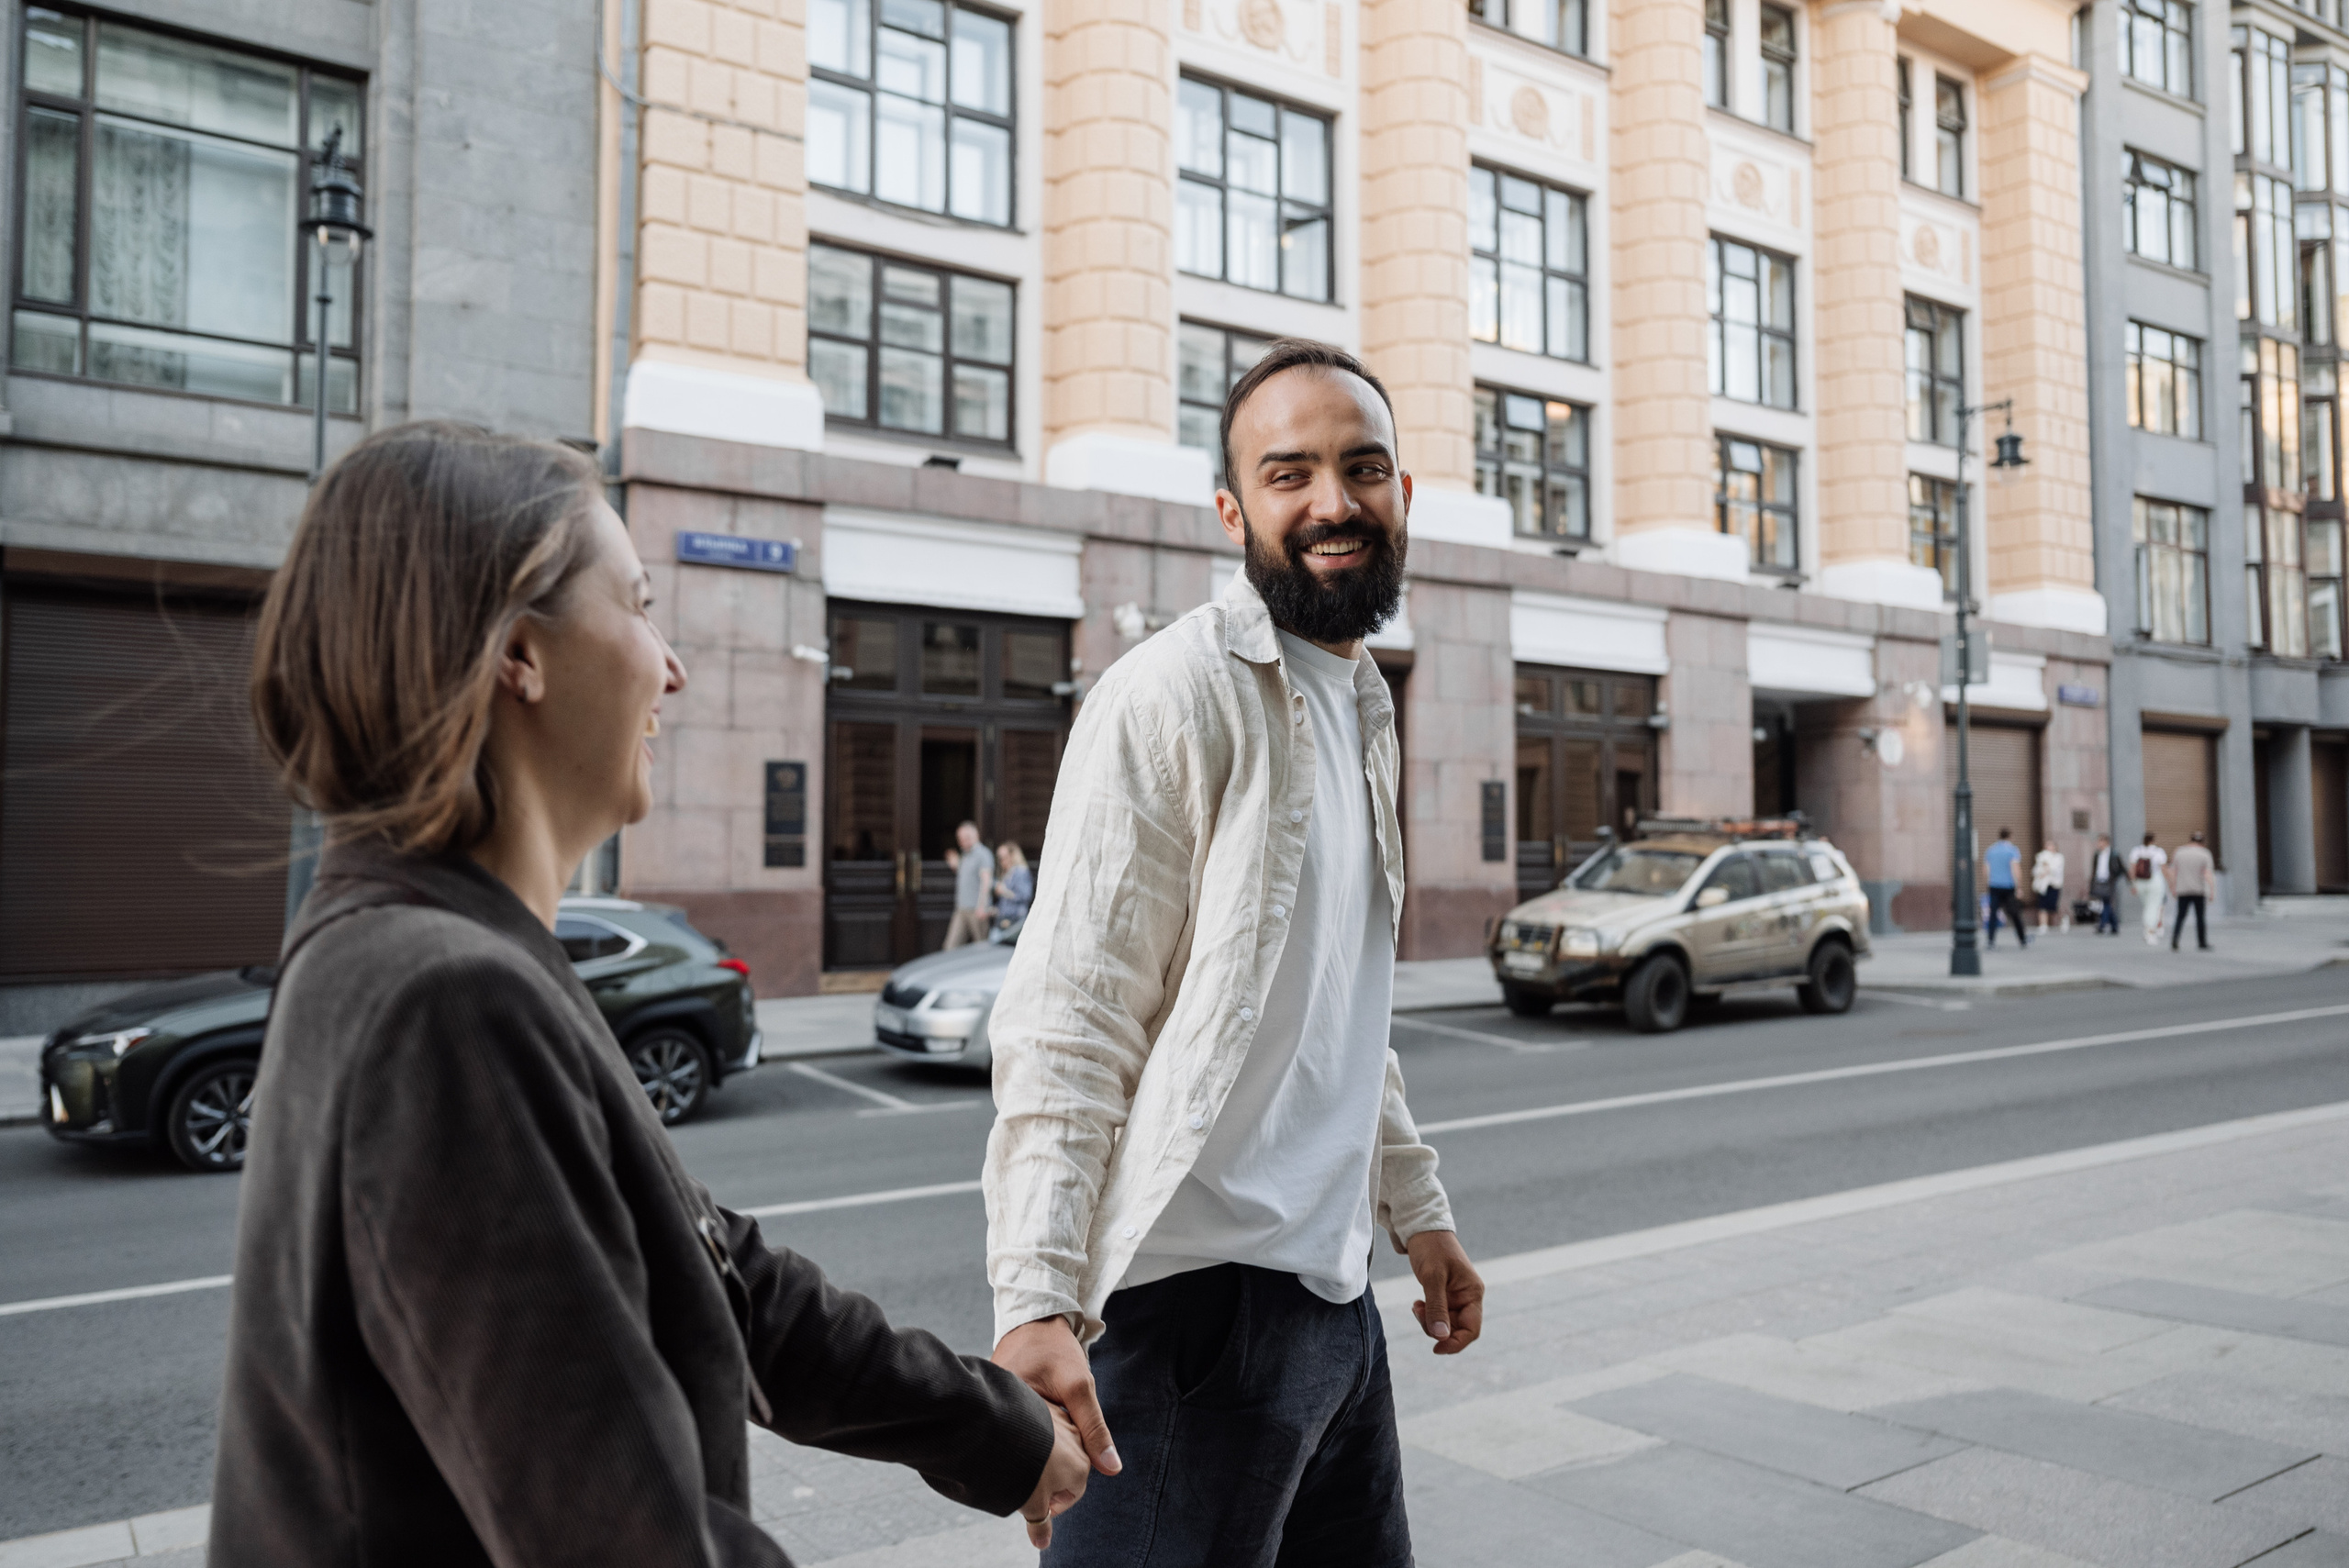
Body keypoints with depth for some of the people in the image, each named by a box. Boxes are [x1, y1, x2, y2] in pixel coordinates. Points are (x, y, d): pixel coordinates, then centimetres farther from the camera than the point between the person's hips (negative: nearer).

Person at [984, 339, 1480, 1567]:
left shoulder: (1361, 708, 15)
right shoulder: (1174, 696, -13)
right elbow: (1066, 1024, -18)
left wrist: (1415, 1209, 21)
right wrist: (1035, 1301, -26)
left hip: (1330, 1284, 9)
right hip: (1201, 1291, -8)